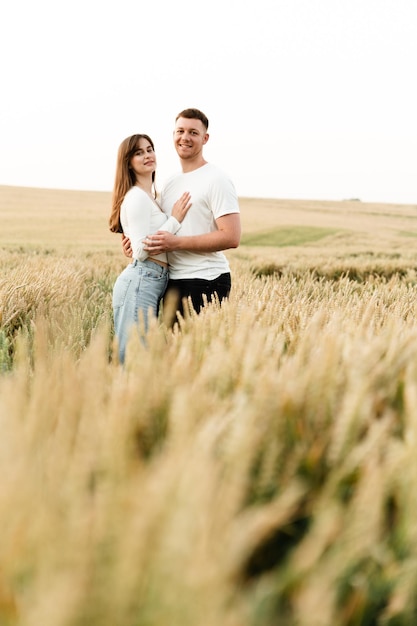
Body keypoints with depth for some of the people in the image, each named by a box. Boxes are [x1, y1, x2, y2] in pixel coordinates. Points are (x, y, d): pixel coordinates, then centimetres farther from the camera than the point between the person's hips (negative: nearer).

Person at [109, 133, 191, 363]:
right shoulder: (137, 197, -10)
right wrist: (175, 219, -10)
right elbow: (141, 251, -16)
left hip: (152, 282, 10)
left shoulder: (150, 196, 20)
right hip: (140, 282, -10)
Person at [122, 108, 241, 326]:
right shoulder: (170, 183, 16)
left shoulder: (216, 180, -8)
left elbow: (231, 237, -18)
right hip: (173, 282, 8)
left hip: (205, 283, -8)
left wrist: (176, 242, -20)